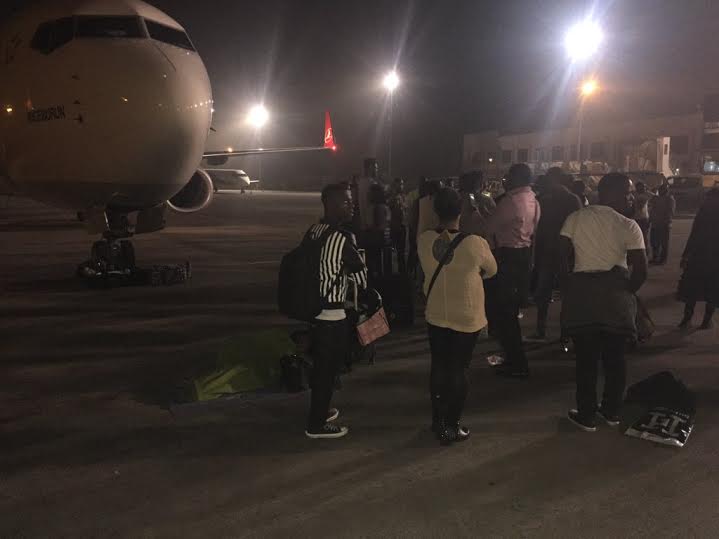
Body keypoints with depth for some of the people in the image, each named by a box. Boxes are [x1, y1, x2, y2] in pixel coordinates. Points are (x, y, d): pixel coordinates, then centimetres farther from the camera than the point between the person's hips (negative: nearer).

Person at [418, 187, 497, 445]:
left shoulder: (424, 240, -12)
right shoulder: (475, 243, -21)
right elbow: (491, 271, -2)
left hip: (436, 315, 3)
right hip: (467, 318, -3)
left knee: (439, 367, 18)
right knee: (457, 370, 10)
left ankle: (439, 421, 30)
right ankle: (452, 426, 21)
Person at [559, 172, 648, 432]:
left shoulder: (575, 218, 0)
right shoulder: (628, 226, -7)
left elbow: (563, 259, -3)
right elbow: (641, 271, -11)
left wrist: (567, 289, 8)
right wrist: (626, 291, 7)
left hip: (582, 293, 1)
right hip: (617, 295, 0)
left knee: (586, 357, 8)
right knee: (614, 357, 15)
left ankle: (586, 416, 16)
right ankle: (611, 411, 28)